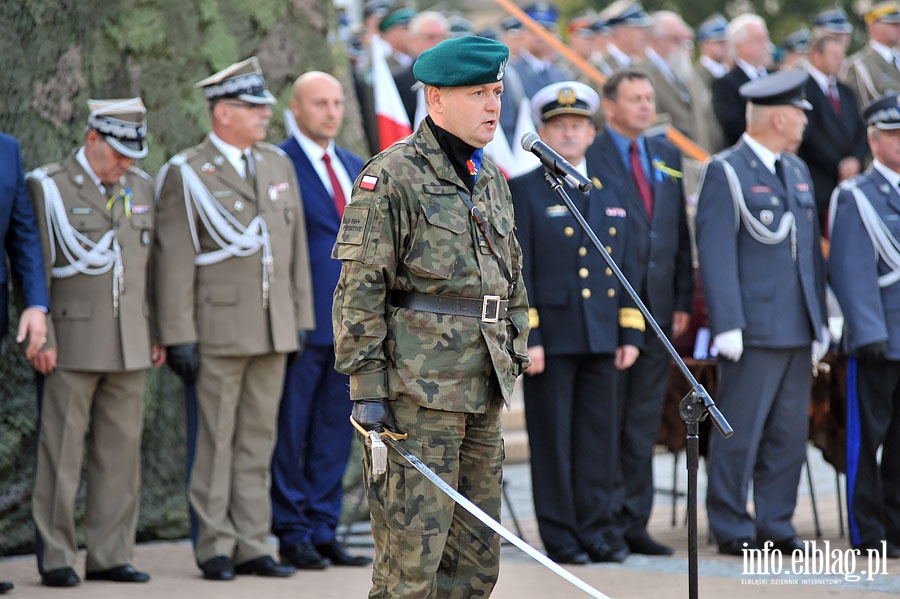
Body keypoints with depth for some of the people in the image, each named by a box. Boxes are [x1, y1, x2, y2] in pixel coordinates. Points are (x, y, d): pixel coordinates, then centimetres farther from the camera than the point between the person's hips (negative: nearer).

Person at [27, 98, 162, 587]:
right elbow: (35, 267, -7)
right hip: (71, 343, -5)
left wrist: (157, 334, 12)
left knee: (121, 450, 6)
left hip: (129, 345, 5)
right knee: (61, 451, -3)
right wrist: (41, 339, -12)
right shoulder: (47, 187, -4)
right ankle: (56, 559, 1)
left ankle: (110, 556, 11)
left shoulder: (141, 187, 13)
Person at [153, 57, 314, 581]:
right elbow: (174, 260, -8)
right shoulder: (187, 174, -5)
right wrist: (179, 336, -12)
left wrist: (302, 318, 11)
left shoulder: (279, 165, 13)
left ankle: (252, 547, 12)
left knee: (258, 441, 8)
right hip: (218, 330, -5)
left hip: (274, 331, 5)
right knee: (215, 443, -1)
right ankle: (215, 549, 4)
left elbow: (296, 247, 16)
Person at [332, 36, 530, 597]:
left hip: (483, 392, 8)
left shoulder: (491, 177, 16)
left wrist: (511, 363, 19)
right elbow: (360, 290, -11)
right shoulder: (392, 177, -9)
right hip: (418, 390, -8)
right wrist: (367, 388, -15)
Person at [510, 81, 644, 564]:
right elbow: (517, 270, -7)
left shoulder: (608, 195, 16)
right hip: (551, 338, -5)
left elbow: (626, 267, 17)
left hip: (600, 340, 5)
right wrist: (527, 338, -14)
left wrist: (630, 333, 10)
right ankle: (560, 538, 4)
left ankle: (595, 532, 11)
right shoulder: (524, 192, -1)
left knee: (599, 438, 5)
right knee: (552, 441, -1)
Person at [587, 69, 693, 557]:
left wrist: (683, 300, 9)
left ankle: (635, 523, 14)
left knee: (644, 425, 9)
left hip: (656, 312, 6)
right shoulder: (586, 158, -6)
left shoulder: (666, 157, 15)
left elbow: (679, 231, 16)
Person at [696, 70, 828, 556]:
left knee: (789, 433, 8)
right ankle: (732, 529, 3)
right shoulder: (725, 172, -6)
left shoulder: (797, 172, 18)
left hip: (797, 330, 7)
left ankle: (775, 525, 14)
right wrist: (727, 327, -17)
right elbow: (715, 253, -11)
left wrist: (820, 321, 15)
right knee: (739, 432, -3)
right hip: (754, 329, -7)